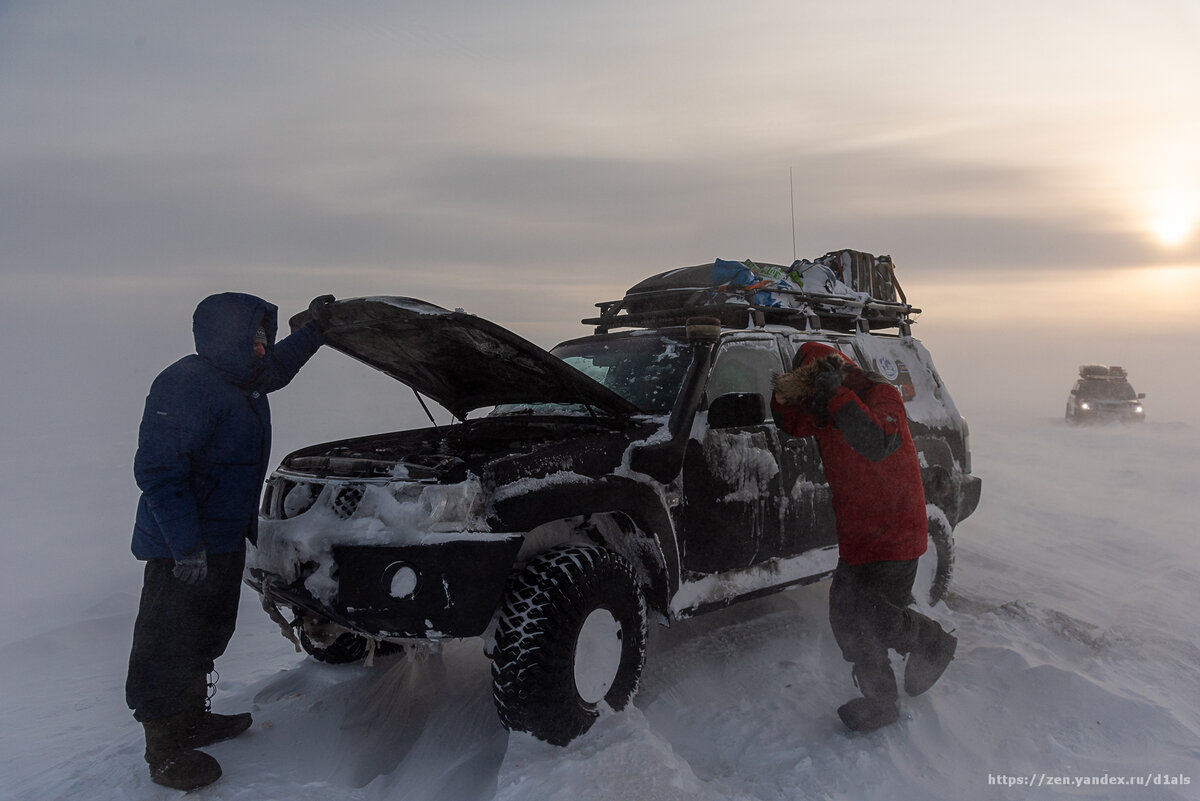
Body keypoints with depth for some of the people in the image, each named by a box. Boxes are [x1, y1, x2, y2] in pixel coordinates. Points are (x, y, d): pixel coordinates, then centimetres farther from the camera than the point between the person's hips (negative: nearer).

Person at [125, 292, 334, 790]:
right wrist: (187, 545, -29)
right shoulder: (185, 386, -23)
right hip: (182, 548, -10)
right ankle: (164, 755, 17)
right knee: (168, 646, 3)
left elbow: (277, 366, 31)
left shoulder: (241, 380, 6)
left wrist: (315, 329, 26)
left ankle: (192, 721, 40)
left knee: (207, 635, 22)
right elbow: (157, 471, -27)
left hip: (225, 539, 10)